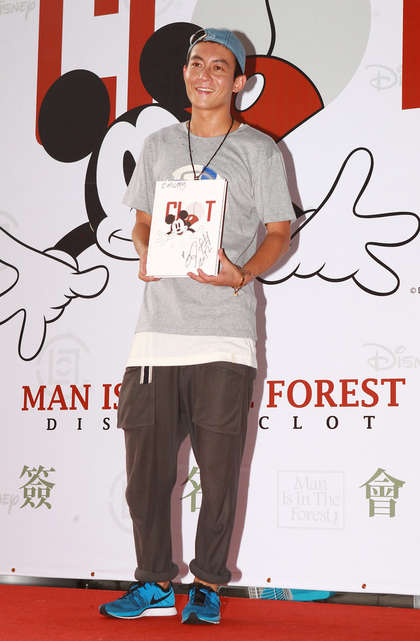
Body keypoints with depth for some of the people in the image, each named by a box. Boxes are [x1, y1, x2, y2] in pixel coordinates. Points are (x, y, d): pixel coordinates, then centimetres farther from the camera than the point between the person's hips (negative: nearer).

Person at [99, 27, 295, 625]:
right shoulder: (158, 145, 17)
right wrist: (146, 253, -2)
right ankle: (155, 584, 16)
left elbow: (278, 233, 5)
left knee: (219, 473, -1)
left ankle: (207, 586, 13)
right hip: (159, 327, 3)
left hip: (225, 335, -3)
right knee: (146, 467, 3)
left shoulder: (259, 149, 6)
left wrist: (242, 273, -15)